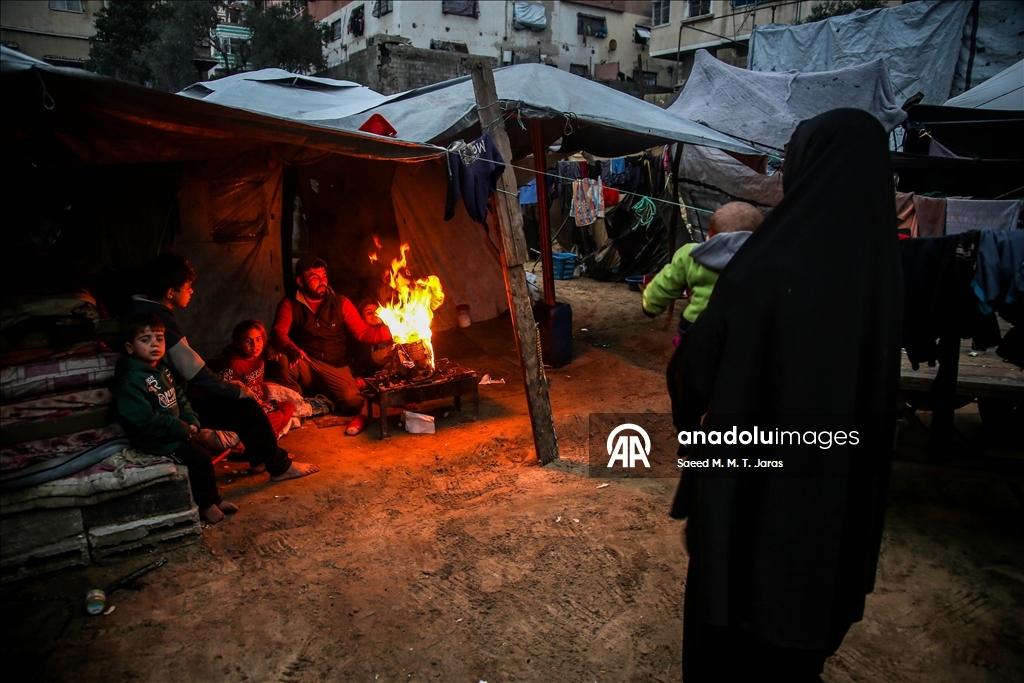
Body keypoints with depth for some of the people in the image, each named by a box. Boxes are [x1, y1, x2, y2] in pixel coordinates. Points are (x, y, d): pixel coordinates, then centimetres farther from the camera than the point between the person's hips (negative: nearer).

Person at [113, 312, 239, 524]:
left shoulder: (162, 370, 8)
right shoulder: (131, 380, -23)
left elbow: (179, 398, 14)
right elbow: (144, 419, -28)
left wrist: (191, 421, -3)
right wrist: (182, 429, -22)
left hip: (176, 432, 10)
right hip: (154, 440, -9)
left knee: (203, 450, 10)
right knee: (199, 458, -14)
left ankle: (214, 499, 24)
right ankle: (206, 504, 4)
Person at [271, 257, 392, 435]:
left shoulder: (340, 303, 7)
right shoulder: (290, 305, 5)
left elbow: (363, 332, 0)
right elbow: (278, 332, -11)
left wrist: (391, 330, -19)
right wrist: (291, 349, -35)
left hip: (336, 368, 1)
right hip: (305, 366, 0)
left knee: (352, 403, -27)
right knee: (283, 361, -35)